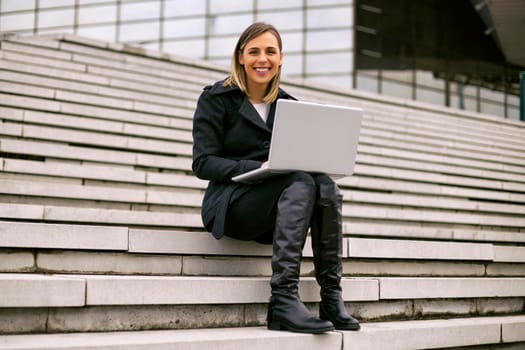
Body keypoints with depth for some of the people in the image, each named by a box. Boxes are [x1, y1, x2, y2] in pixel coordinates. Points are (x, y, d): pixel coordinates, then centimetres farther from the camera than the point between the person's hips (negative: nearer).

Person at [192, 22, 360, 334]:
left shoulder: (288, 105, 15)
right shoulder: (216, 99, 0)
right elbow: (203, 163, -8)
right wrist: (259, 167, -22)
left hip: (274, 207, 4)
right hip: (233, 204, -4)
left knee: (326, 185, -27)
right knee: (301, 183, -32)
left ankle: (332, 298, -29)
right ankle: (283, 300, -40)